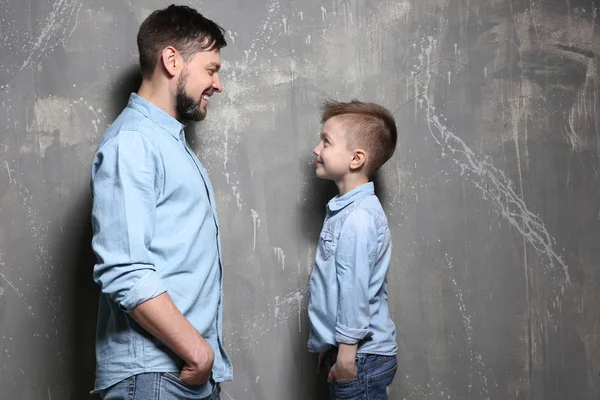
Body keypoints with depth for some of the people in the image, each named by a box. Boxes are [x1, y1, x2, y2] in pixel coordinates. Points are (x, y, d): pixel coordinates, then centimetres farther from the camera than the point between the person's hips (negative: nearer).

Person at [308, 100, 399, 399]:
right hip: (350, 350, 9)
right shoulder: (346, 210, 11)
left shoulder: (358, 217, -19)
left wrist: (347, 350, -19)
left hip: (361, 355, -9)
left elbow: (355, 287, -22)